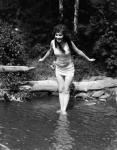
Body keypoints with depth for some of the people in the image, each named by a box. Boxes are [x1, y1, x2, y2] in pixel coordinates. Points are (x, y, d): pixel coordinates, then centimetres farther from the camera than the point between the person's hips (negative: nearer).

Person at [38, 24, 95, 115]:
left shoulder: (69, 42, -23)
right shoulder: (53, 42, -15)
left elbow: (78, 51, -7)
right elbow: (50, 51, 8)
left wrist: (88, 59, 4)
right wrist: (43, 59, 23)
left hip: (69, 69, -3)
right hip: (59, 69, 3)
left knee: (66, 90, -3)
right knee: (60, 90, 4)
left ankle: (64, 110, -5)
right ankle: (61, 108, 6)